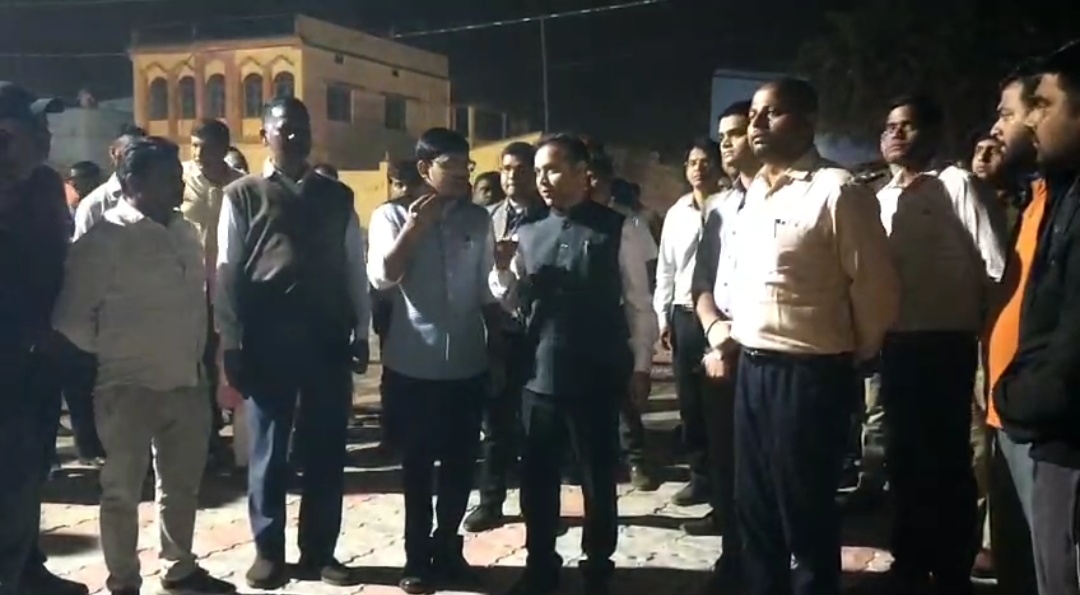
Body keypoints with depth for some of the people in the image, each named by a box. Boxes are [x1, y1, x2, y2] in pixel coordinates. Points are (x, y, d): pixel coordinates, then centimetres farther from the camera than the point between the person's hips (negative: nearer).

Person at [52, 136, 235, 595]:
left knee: (182, 484, 17)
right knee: (123, 491, 6)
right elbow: (72, 315, -10)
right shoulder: (105, 238, -10)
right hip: (129, 386, -6)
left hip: (187, 382, 6)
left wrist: (199, 358, 10)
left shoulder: (186, 234, 9)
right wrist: (104, 358, -2)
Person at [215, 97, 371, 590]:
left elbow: (354, 269, 10)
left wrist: (361, 333, 4)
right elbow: (228, 272, 1)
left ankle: (319, 551, 20)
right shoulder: (243, 195, 4)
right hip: (267, 341, -2)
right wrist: (231, 343, -4)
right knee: (269, 450, 8)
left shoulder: (337, 196, 11)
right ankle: (268, 550, 21)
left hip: (328, 339, 2)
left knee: (326, 451, 7)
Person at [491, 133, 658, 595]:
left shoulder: (617, 229, -5)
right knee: (537, 478, 14)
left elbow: (638, 303, -2)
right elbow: (511, 301, 10)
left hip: (596, 377, -3)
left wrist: (640, 366, -3)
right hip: (540, 375, 4)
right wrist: (502, 270, -9)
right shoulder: (529, 232, 7)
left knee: (598, 479, 11)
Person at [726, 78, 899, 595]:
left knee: (806, 519, 6)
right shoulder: (755, 192, 11)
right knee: (755, 510, 19)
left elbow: (876, 288, -10)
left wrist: (853, 355, 1)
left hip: (808, 374, -7)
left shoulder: (836, 191, -13)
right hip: (750, 368, 8)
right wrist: (720, 326, 12)